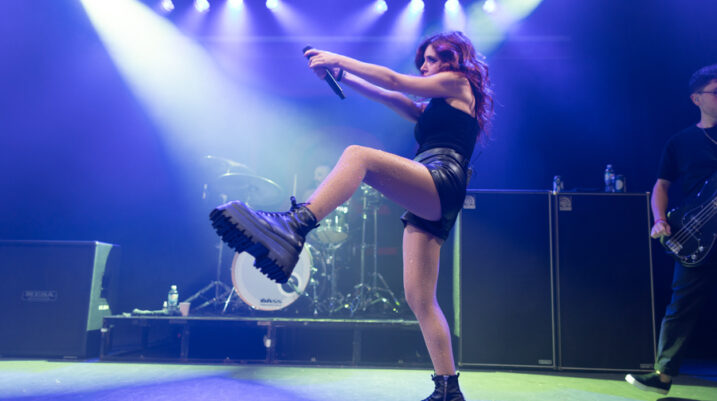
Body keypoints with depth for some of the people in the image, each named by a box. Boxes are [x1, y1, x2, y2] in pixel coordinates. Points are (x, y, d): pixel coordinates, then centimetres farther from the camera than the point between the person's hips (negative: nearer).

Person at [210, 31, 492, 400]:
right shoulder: (434, 108, 36)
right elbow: (390, 99, 28)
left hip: (443, 183, -9)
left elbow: (395, 82, 8)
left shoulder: (458, 83, 14)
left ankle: (291, 230, -50)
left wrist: (338, 59, 11)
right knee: (418, 297, 0)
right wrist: (341, 75, 22)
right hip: (427, 204, 9)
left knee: (358, 155, -29)